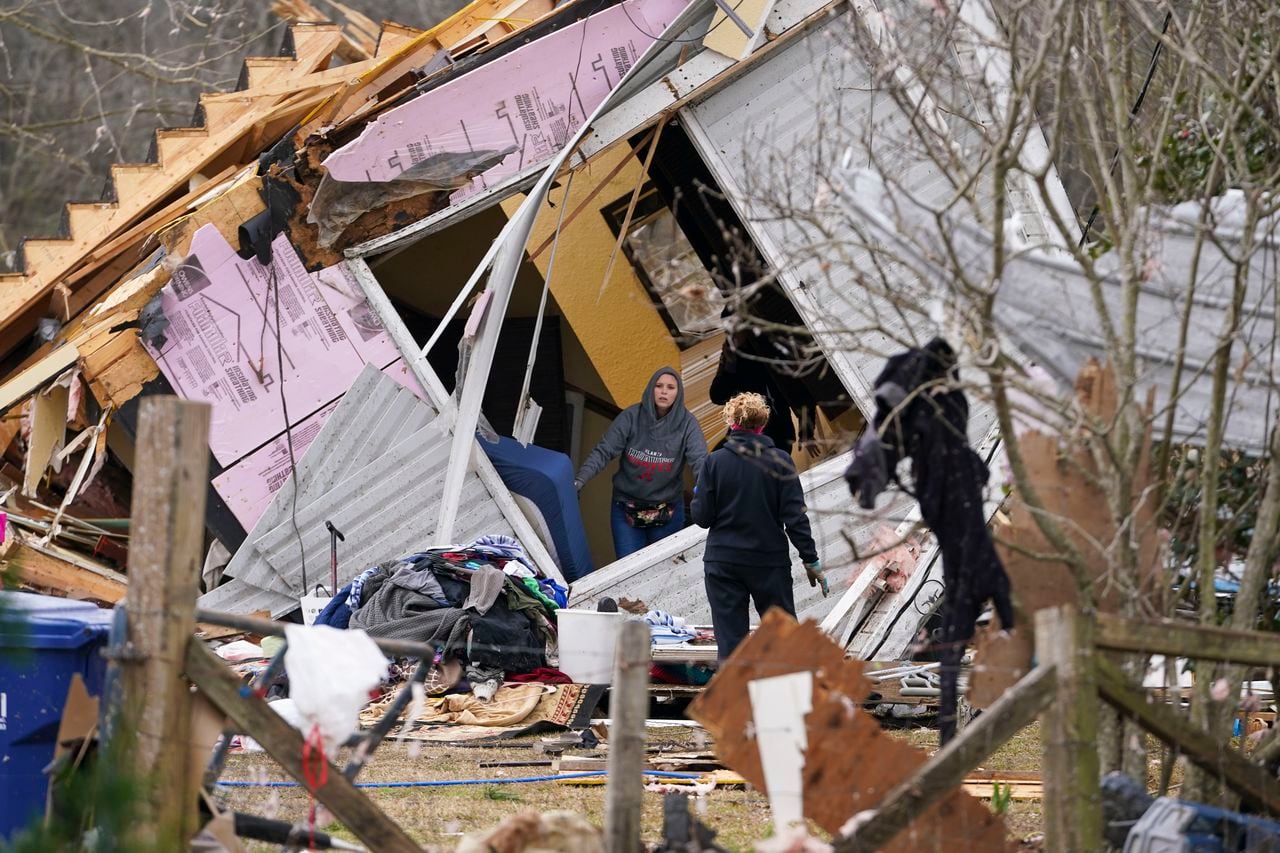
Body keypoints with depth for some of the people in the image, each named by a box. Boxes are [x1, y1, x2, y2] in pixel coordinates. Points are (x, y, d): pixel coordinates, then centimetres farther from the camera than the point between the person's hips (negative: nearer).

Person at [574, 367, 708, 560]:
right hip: (626, 508, 0)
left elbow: (699, 459, -20)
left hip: (668, 512, 0)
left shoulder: (687, 424, -9)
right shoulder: (631, 417, -10)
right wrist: (579, 481, -27)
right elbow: (604, 452, -13)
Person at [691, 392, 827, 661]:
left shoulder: (715, 462, -5)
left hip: (723, 564, 0)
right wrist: (811, 559, 0)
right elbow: (795, 517, -6)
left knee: (730, 638, 3)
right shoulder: (780, 462, -5)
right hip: (770, 562, 0)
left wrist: (696, 497, 18)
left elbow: (702, 517, -4)